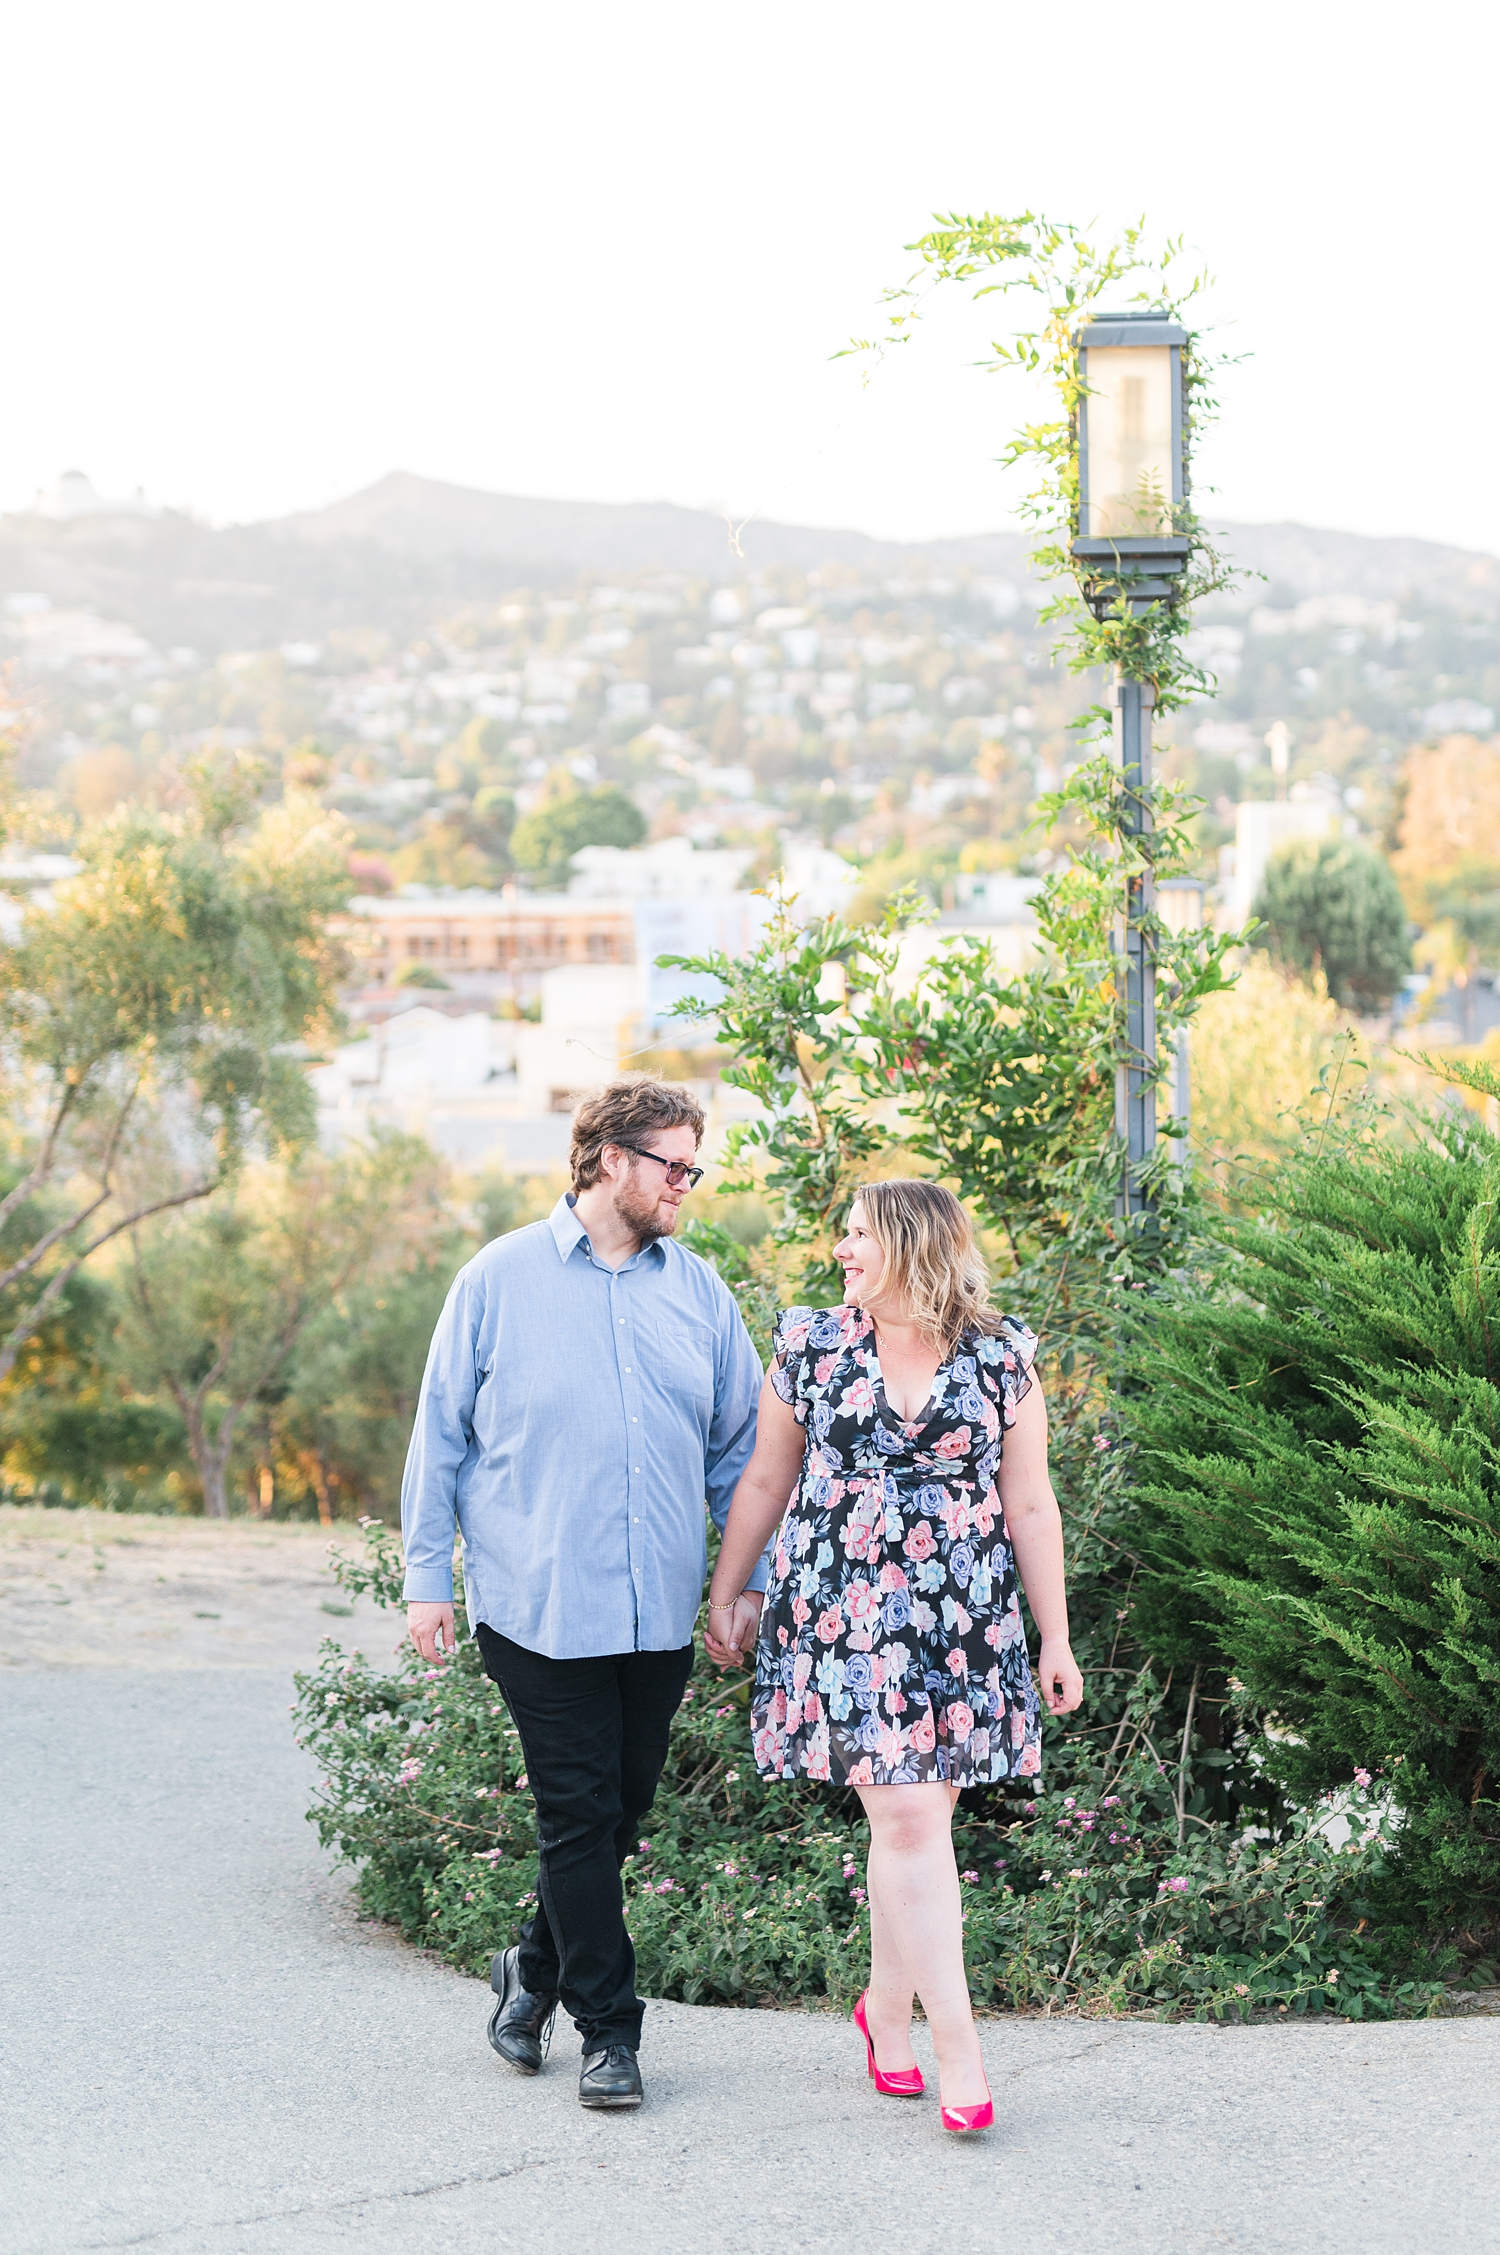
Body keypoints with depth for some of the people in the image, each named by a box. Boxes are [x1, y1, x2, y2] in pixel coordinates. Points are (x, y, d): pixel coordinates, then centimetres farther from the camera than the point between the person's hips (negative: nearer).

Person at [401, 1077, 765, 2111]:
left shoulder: (699, 1290, 9)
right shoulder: (501, 1279, -1)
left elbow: (740, 1446, 14)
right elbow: (441, 1435, 3)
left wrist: (749, 1577, 7)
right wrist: (428, 1576, 0)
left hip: (660, 1608, 4)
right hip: (538, 1602, -4)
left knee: (623, 1807, 10)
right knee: (579, 1814, -2)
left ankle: (537, 1969, 32)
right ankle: (609, 2029, 9)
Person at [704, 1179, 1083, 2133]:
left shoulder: (1001, 1358, 3)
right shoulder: (811, 1347, 5)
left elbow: (1031, 1507, 7)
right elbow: (765, 1481, 13)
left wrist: (1056, 1637, 6)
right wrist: (726, 1595, 15)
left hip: (965, 1622, 1)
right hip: (843, 1616, -1)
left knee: (916, 1816, 3)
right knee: (907, 1818, -10)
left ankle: (887, 2005, 25)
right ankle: (960, 2047, -7)